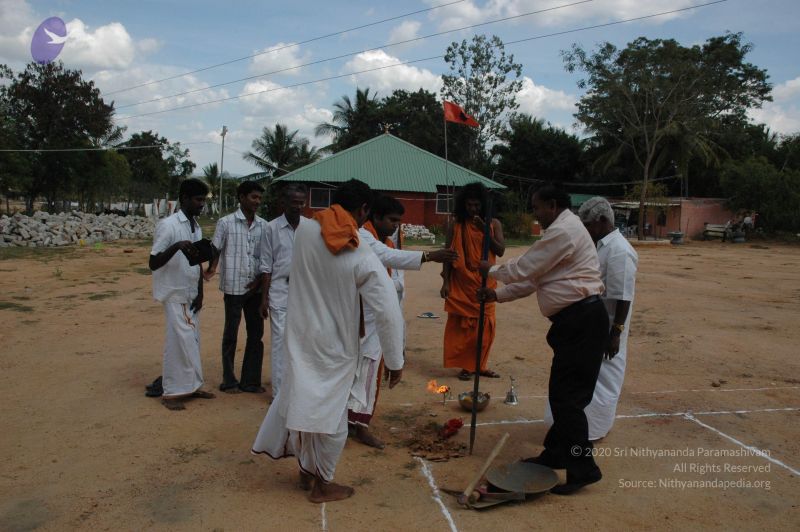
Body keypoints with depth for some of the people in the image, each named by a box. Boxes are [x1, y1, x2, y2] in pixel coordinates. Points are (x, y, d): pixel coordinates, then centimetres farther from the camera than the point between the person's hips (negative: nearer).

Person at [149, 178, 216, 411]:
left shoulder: (197, 227, 10)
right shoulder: (168, 225, -13)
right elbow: (153, 264, -17)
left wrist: (200, 293, 2)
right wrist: (176, 247, -32)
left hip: (191, 295, 7)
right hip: (175, 294, -7)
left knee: (192, 340, 9)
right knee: (180, 341, -7)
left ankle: (190, 386, 18)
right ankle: (172, 392, 2)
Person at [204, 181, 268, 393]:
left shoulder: (263, 225, 6)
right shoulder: (226, 222, -2)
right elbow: (215, 250, -1)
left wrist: (260, 279, -3)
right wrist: (211, 268, -20)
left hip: (255, 288, 4)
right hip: (233, 286, -3)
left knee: (256, 334, 7)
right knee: (230, 335, 6)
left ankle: (250, 380, 18)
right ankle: (229, 380, 19)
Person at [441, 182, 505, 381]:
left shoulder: (493, 224, 4)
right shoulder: (456, 226, 0)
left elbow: (500, 251, -5)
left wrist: (485, 231, -16)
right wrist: (445, 282, -7)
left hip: (485, 283, 2)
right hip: (461, 284, -1)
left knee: (485, 325, 6)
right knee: (462, 325, 0)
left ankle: (480, 365, 18)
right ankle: (465, 366, 8)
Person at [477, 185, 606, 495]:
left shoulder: (563, 230, -14)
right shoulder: (563, 230, 20)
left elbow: (525, 268, -11)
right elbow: (535, 278, 19)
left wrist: (491, 270, 6)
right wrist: (499, 295, 14)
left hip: (581, 319, -11)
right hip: (574, 319, 11)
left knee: (567, 396, -7)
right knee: (562, 392, 16)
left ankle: (582, 469, 1)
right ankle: (556, 454, 28)